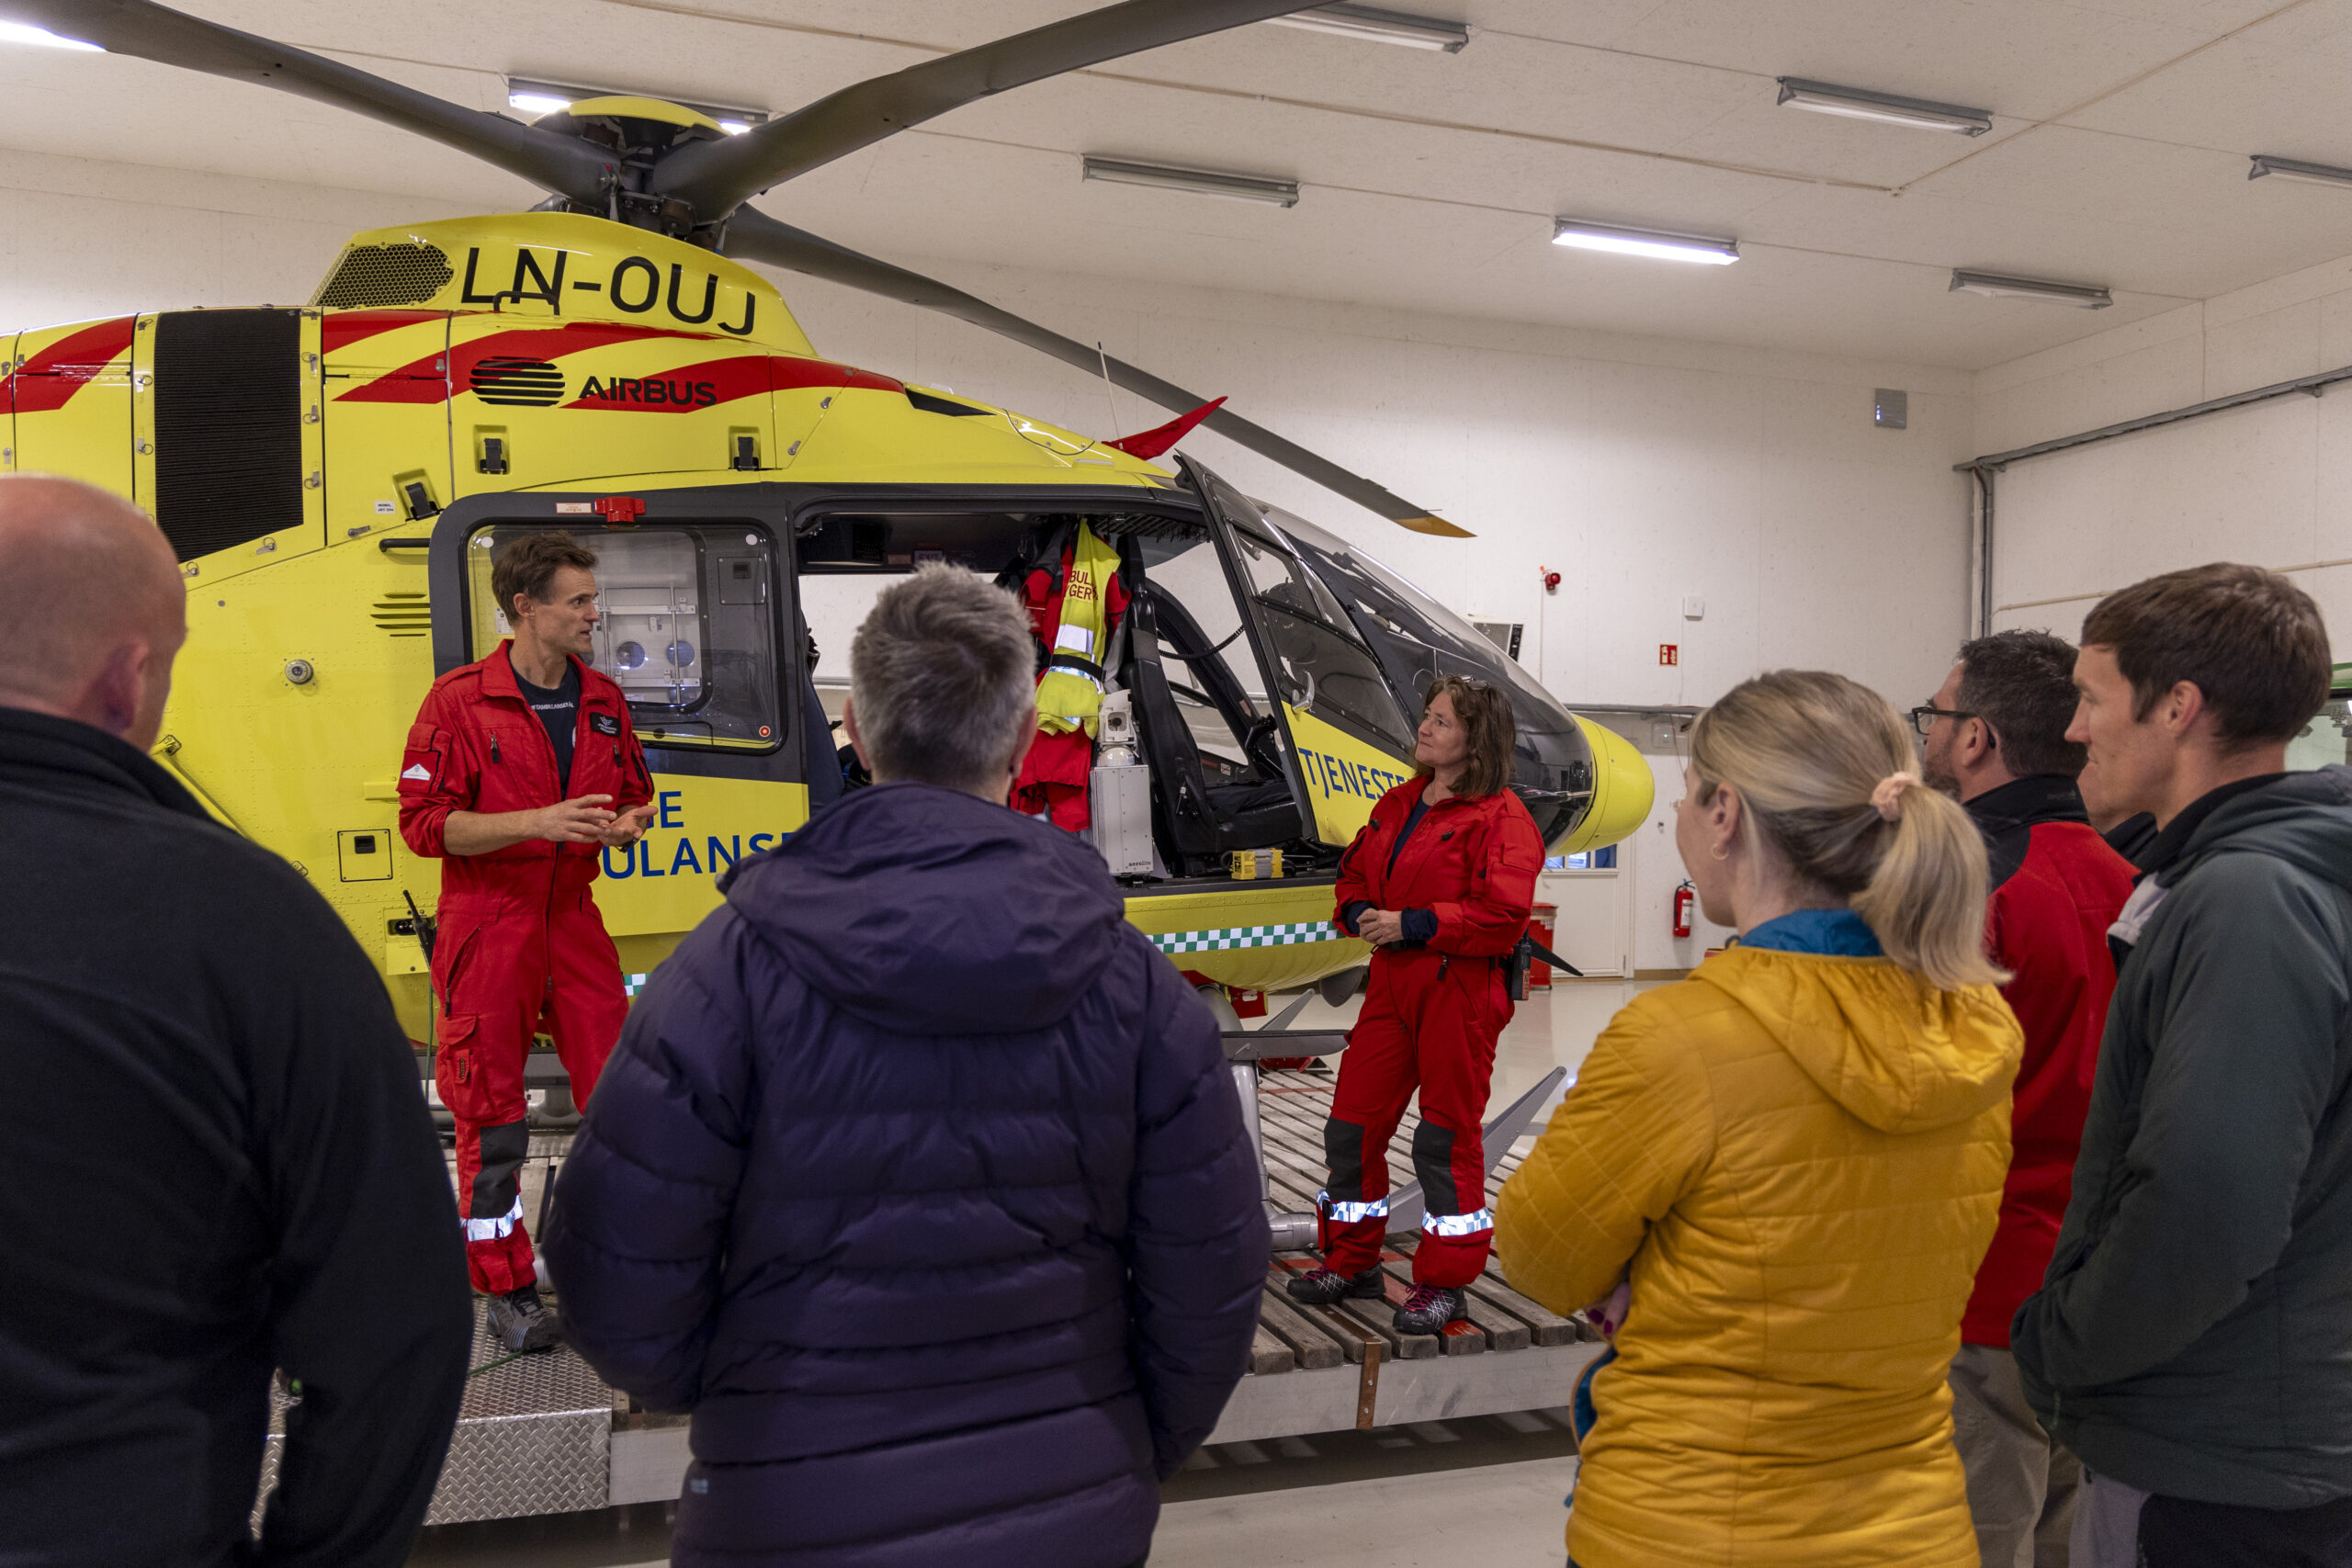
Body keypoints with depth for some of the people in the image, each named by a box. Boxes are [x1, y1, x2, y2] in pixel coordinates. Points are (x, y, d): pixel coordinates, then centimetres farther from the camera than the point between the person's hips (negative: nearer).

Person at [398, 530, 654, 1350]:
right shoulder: (459, 700, -8)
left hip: (573, 920, 4)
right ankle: (508, 1290, 17)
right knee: (492, 1115, 3)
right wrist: (539, 822, -22)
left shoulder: (603, 700, 9)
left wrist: (626, 824, -5)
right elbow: (424, 821, -12)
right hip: (486, 928, -4)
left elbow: (634, 793, 20)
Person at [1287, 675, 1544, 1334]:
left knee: (1448, 1136, 2)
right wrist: (1360, 913, 1)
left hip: (1459, 990, -8)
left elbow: (1503, 913, -19)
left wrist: (1412, 924, -19)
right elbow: (1355, 871, 23)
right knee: (1352, 1124, 10)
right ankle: (1351, 1262, 26)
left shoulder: (1500, 817, -11)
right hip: (1392, 980, 8)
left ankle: (1443, 1281, 16)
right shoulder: (1398, 804, 14)